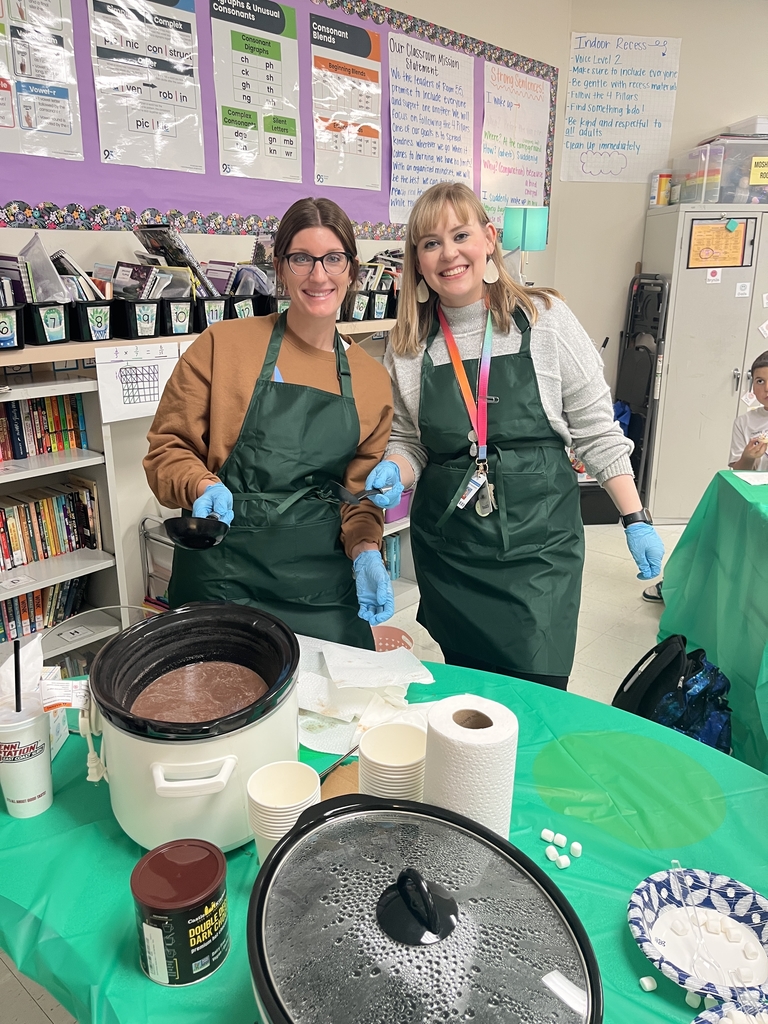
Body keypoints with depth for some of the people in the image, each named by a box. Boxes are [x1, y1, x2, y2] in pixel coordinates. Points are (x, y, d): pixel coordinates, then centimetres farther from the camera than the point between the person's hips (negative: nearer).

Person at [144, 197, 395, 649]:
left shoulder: (373, 379, 7)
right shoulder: (223, 344, -2)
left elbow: (362, 489, 12)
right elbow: (168, 447, 1)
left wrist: (365, 550, -5)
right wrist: (203, 487, -19)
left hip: (326, 583, 3)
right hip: (224, 577, -2)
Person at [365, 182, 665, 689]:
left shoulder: (546, 319, -5)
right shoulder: (407, 346, 3)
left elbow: (597, 431, -1)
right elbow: (408, 442, 10)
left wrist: (636, 518, -1)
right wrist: (392, 471, -11)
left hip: (539, 539, -2)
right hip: (446, 546, 3)